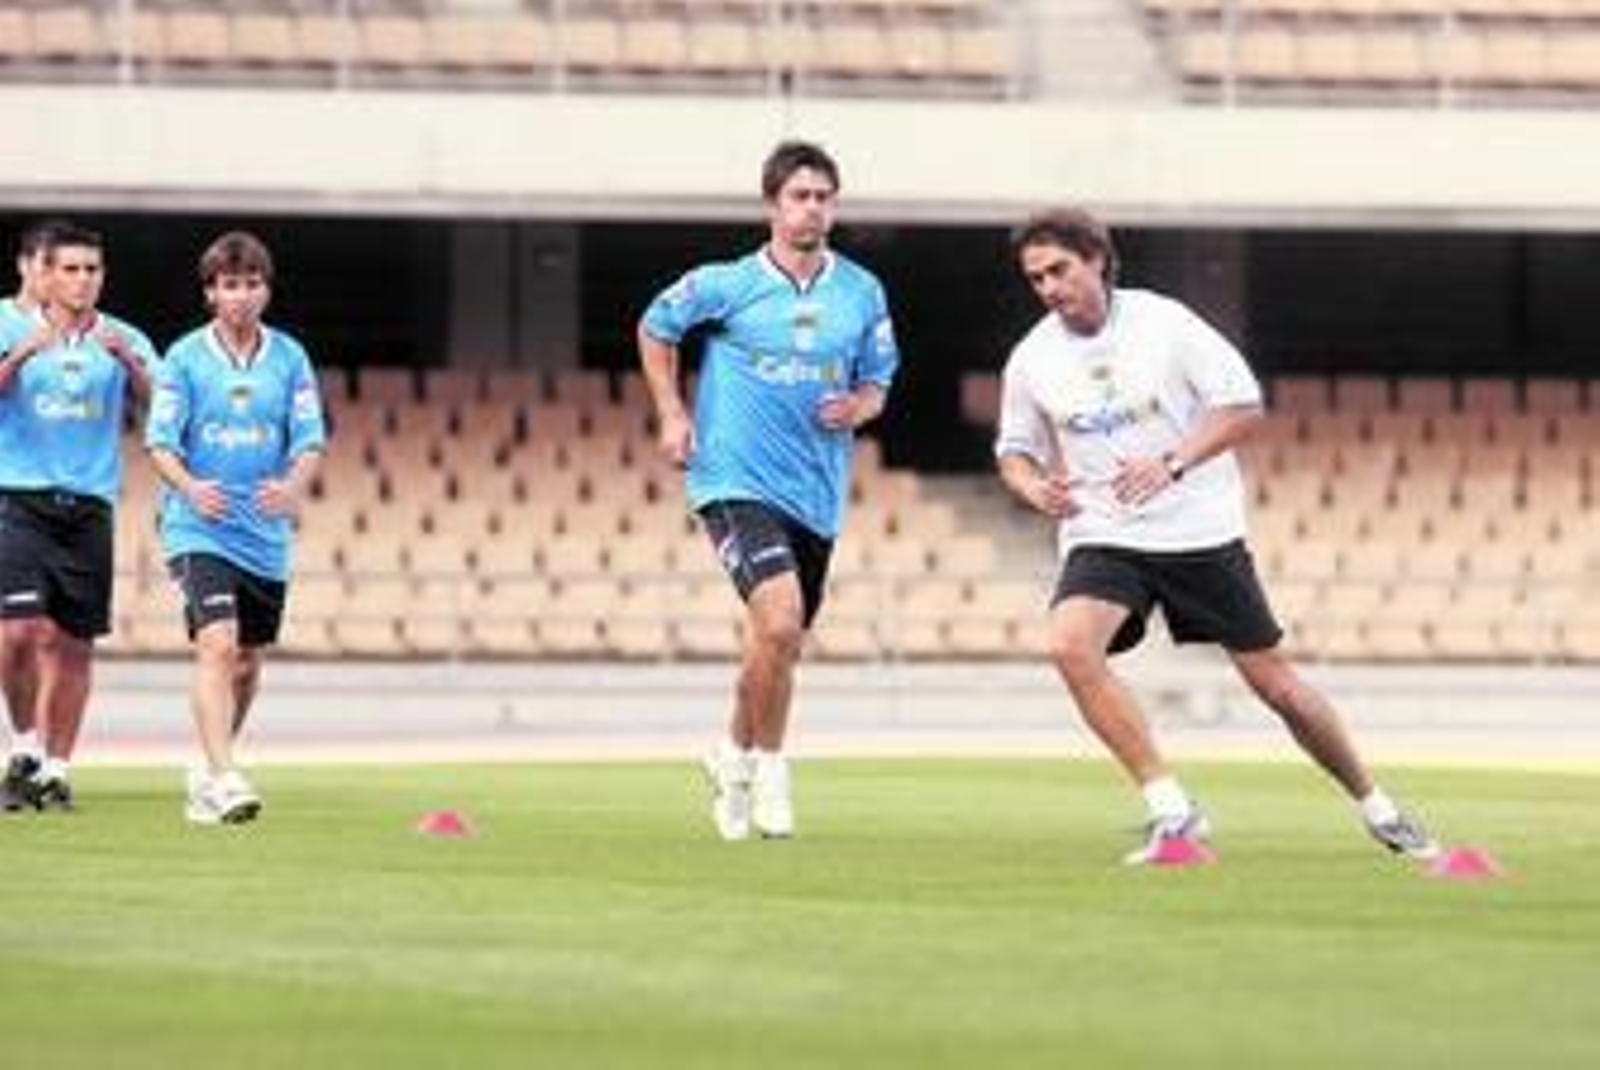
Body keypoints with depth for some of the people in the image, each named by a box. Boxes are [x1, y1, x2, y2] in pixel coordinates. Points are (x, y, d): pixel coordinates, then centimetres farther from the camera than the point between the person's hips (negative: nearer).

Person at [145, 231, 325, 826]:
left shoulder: (289, 358, 4)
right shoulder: (185, 357, -2)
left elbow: (310, 441, 1)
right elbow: (160, 441, -4)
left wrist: (294, 487, -20)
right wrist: (190, 488, -23)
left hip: (265, 535, 4)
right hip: (199, 530, -4)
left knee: (247, 661, 13)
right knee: (217, 645, -21)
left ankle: (208, 768, 33)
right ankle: (223, 779, -26)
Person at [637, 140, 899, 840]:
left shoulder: (862, 293, 5)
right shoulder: (726, 284, -4)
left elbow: (877, 382, 17)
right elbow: (655, 328, 12)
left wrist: (858, 407, -6)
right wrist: (672, 415, 4)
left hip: (816, 493, 5)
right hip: (737, 480, -5)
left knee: (780, 646, 12)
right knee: (780, 622, -23)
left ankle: (735, 760, 37)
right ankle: (767, 766, -4)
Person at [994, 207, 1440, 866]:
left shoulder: (1163, 323, -10)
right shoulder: (1031, 360, -2)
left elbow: (1245, 406, -8)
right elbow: (1015, 449, 12)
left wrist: (1172, 464, -22)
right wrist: (1033, 487, -11)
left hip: (1200, 531, -2)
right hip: (1102, 535, 2)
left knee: (1276, 684, 3)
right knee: (1070, 645, -28)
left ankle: (1376, 809, 25)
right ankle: (1172, 814, -22)